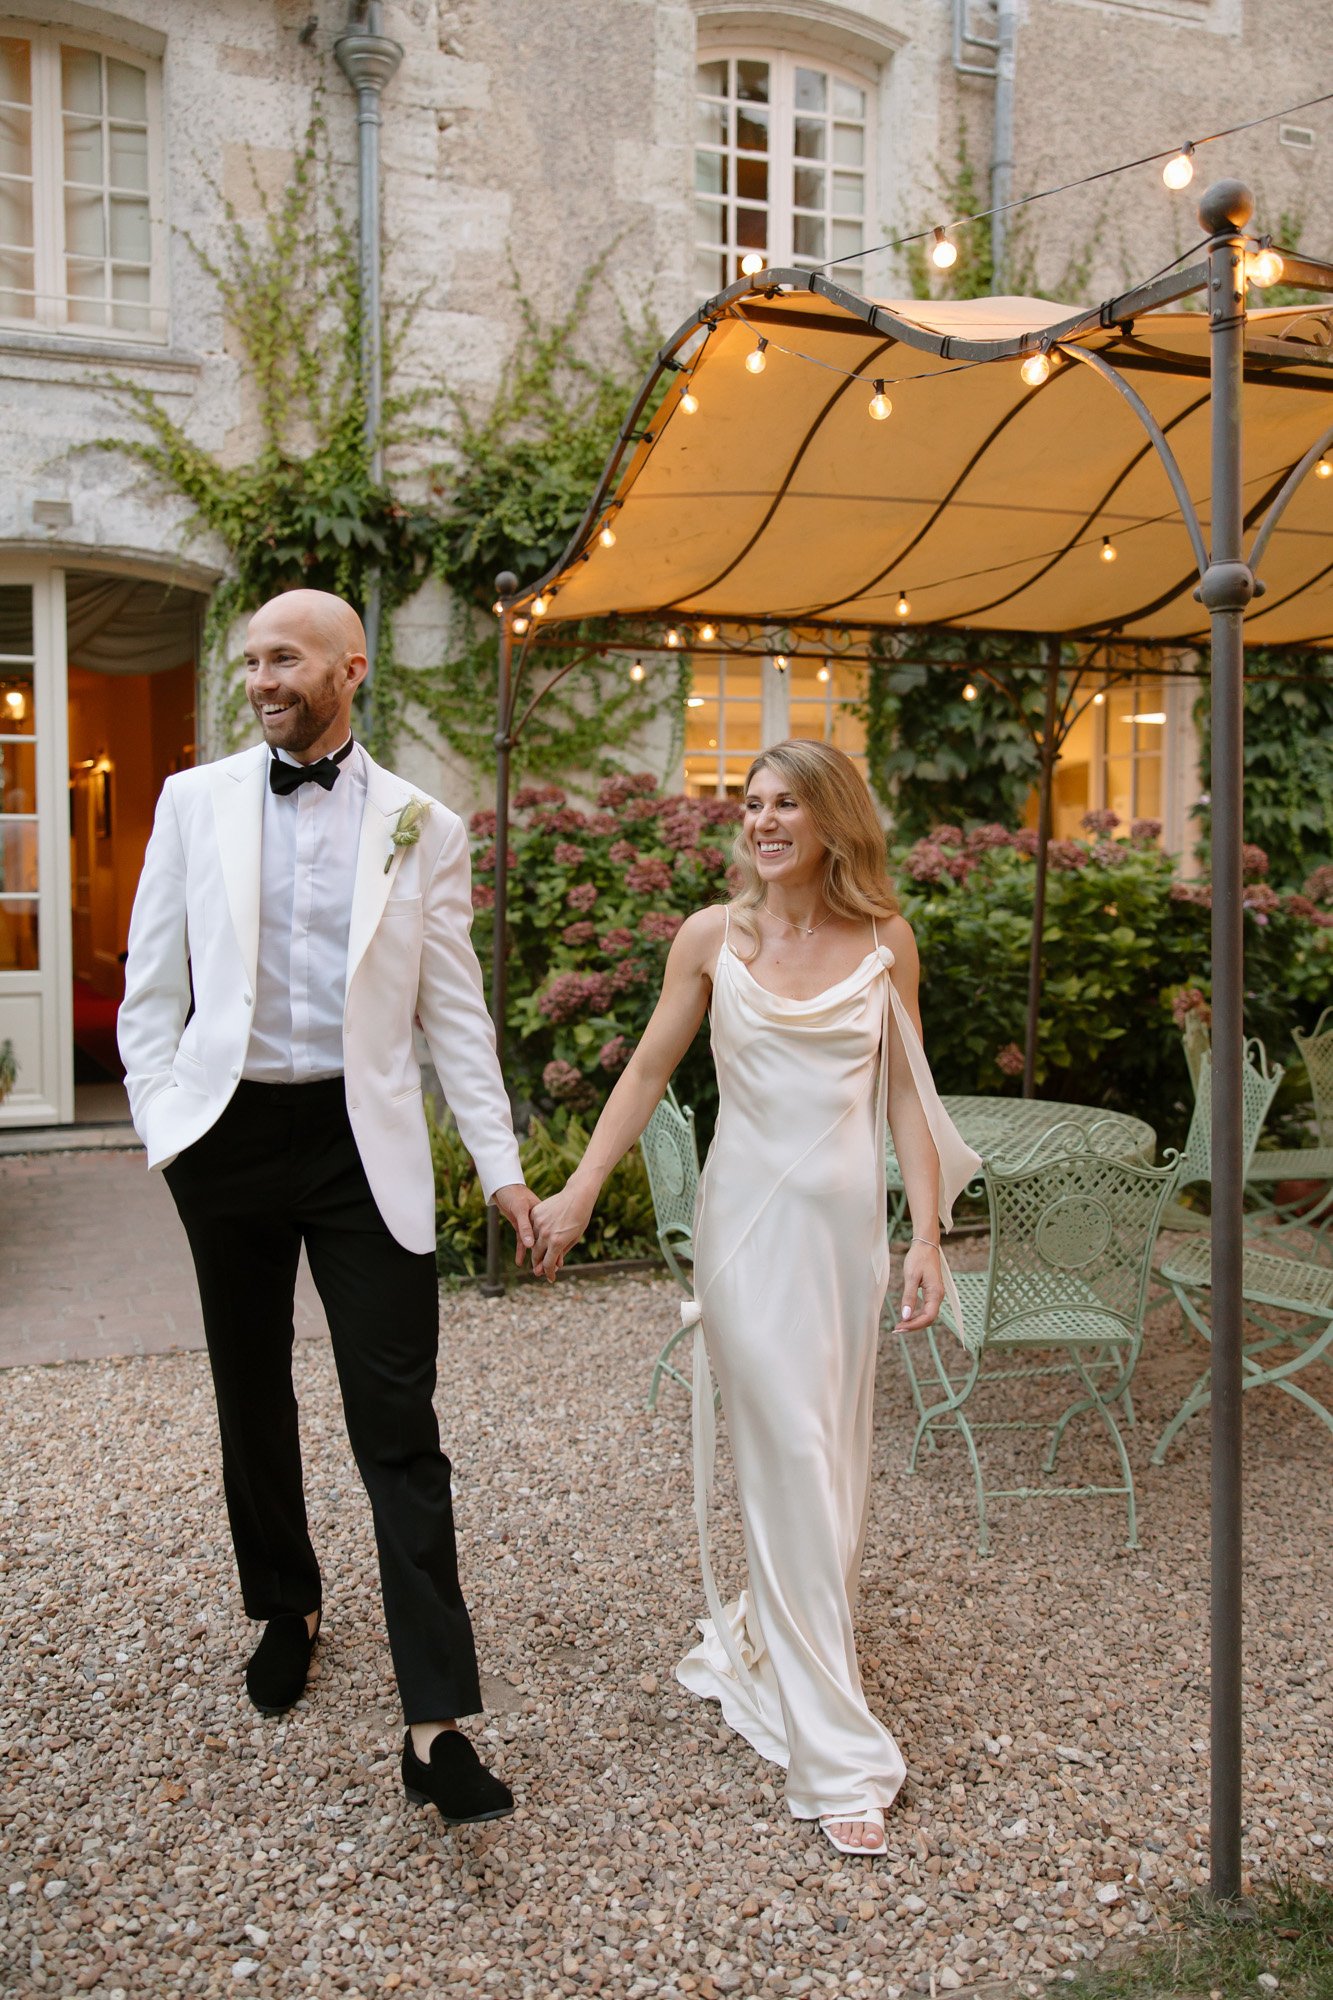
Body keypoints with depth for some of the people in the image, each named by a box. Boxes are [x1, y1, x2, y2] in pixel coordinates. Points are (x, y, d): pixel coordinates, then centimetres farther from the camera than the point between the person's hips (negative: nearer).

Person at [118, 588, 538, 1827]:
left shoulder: (422, 829, 2)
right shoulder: (194, 802, 5)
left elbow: (454, 1010, 4)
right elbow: (152, 984, 7)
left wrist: (501, 1166, -1)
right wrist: (162, 1122, -3)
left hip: (363, 1141, -2)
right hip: (230, 1133, 2)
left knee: (398, 1427, -6)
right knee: (252, 1398, 16)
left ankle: (437, 1727, -3)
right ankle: (286, 1610, 39)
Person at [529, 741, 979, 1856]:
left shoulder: (884, 943, 3)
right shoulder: (712, 938, 0)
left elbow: (904, 1095, 5)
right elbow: (649, 1070, 6)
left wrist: (927, 1236, -1)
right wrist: (579, 1191, 1)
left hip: (848, 1221, 2)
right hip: (751, 1220, -2)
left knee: (836, 1459, 10)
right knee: (791, 1465, -3)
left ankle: (773, 1641, 35)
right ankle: (838, 1752, 4)